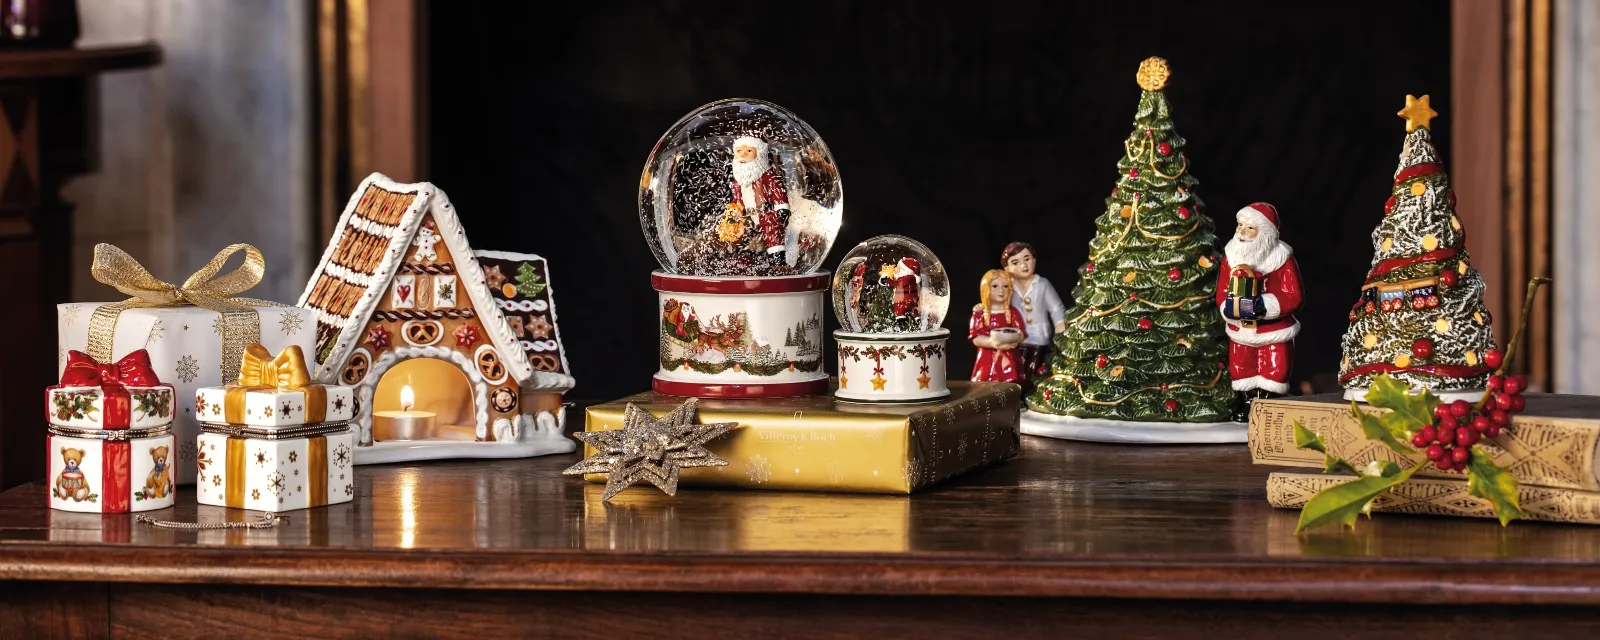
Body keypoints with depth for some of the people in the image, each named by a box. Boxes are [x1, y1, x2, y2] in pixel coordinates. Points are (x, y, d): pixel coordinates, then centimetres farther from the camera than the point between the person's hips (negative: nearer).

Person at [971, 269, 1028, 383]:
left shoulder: (1013, 313, 7)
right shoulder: (980, 313, 4)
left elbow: (1021, 335, 0)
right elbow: (976, 339, -5)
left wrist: (1014, 340, -25)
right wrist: (992, 342, -25)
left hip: (1008, 362, 1)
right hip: (988, 362, -1)